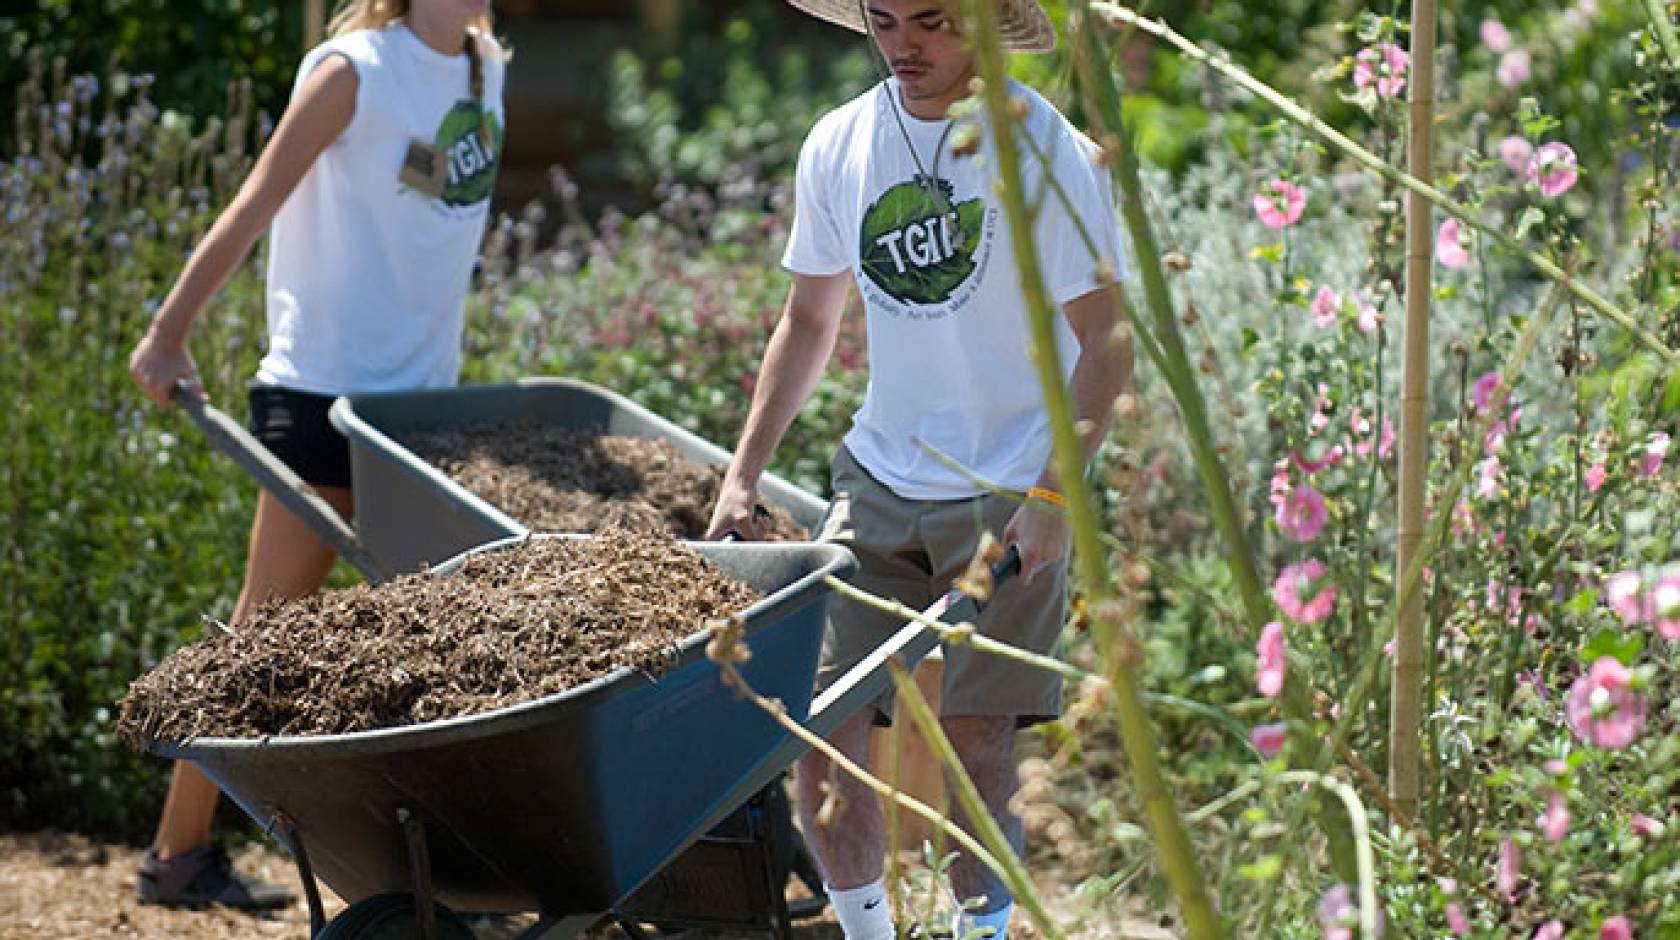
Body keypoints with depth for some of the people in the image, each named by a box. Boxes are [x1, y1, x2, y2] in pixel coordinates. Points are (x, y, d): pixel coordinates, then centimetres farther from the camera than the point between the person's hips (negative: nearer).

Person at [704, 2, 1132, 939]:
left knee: (976, 737, -2)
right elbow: (809, 320, 15)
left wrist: (1054, 495, -19)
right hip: (881, 476, 4)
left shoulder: (1046, 151, -11)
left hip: (1011, 492, -4)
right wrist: (743, 475, 11)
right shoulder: (839, 146, 3)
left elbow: (1106, 345, -10)